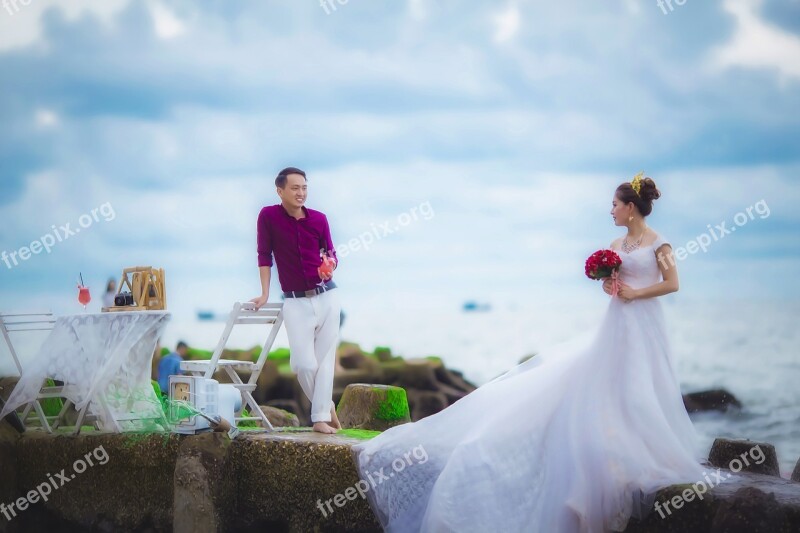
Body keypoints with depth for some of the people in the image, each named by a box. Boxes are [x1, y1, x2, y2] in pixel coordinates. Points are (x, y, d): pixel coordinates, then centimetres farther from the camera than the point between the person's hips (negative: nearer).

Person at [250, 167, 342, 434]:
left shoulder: (319, 219, 2)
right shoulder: (268, 216, -4)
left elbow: (331, 253, 10)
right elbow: (264, 255, -1)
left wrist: (330, 264, -13)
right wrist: (265, 294, -2)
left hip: (326, 297, 2)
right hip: (295, 301, -2)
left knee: (325, 358, 1)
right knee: (304, 363, -8)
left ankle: (321, 418, 6)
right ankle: (326, 405, 17)